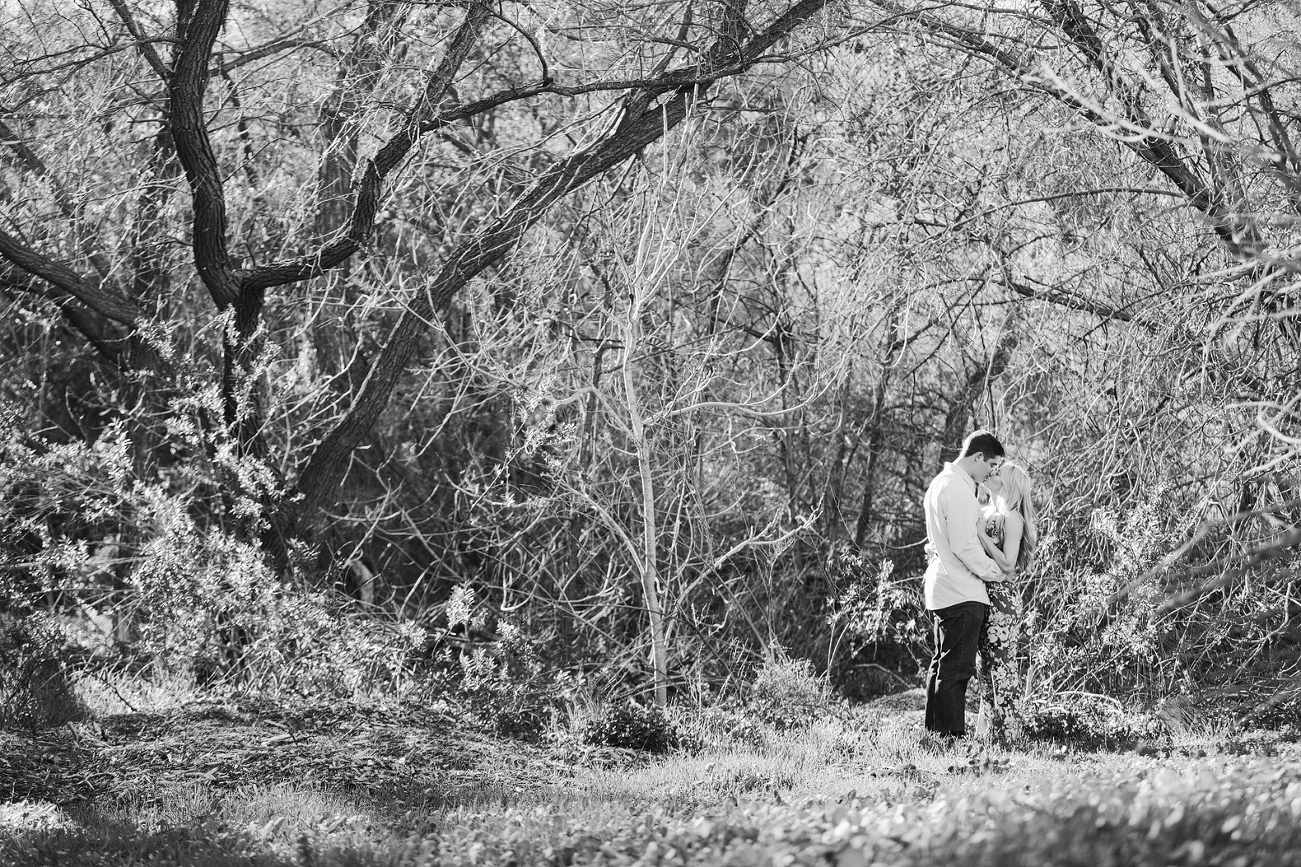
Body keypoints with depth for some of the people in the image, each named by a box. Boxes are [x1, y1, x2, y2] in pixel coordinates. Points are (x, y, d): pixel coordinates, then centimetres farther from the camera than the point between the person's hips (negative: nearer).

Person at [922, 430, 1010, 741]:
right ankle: (952, 734, -8)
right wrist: (995, 572, -7)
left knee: (942, 666, 14)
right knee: (956, 667, -8)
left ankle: (936, 732, 18)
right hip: (961, 593, -11)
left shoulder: (941, 482, 17)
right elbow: (964, 545, -19)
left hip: (941, 590, 11)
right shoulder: (958, 489, -16)